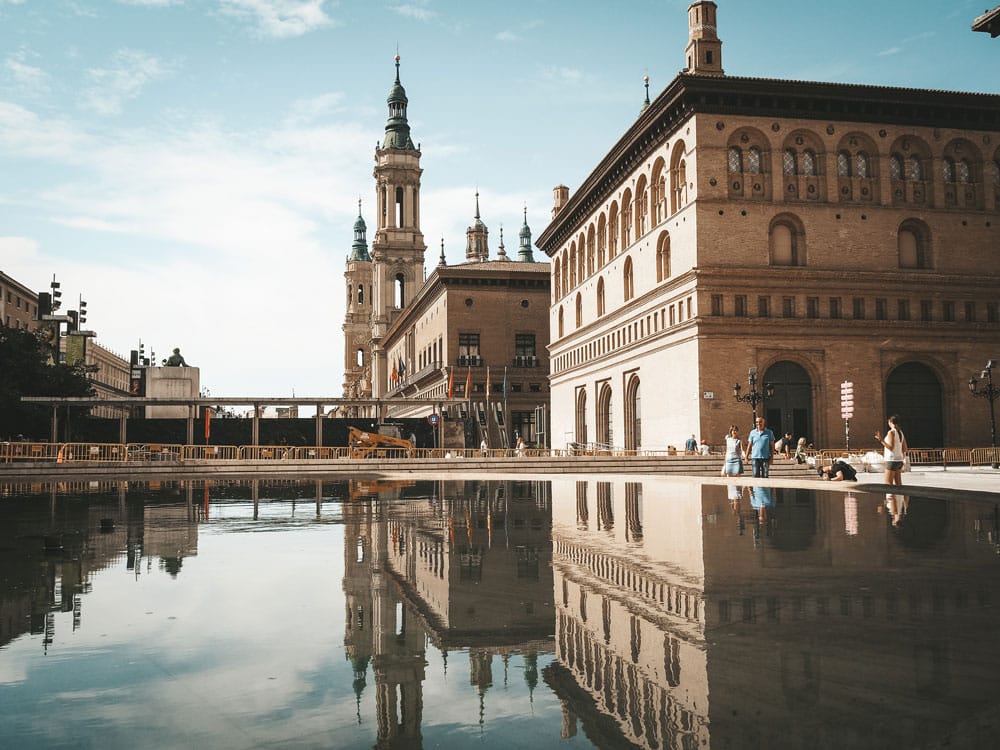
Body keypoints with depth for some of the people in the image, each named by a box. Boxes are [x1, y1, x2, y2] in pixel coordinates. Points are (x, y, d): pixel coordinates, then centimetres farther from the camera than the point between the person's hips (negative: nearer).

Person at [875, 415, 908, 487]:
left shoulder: (891, 432, -13)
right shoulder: (901, 432, 12)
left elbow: (891, 447, -20)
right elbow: (905, 448, 14)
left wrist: (881, 440, -22)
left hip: (892, 460, -9)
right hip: (899, 460, 9)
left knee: (888, 484, -8)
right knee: (898, 483, 10)